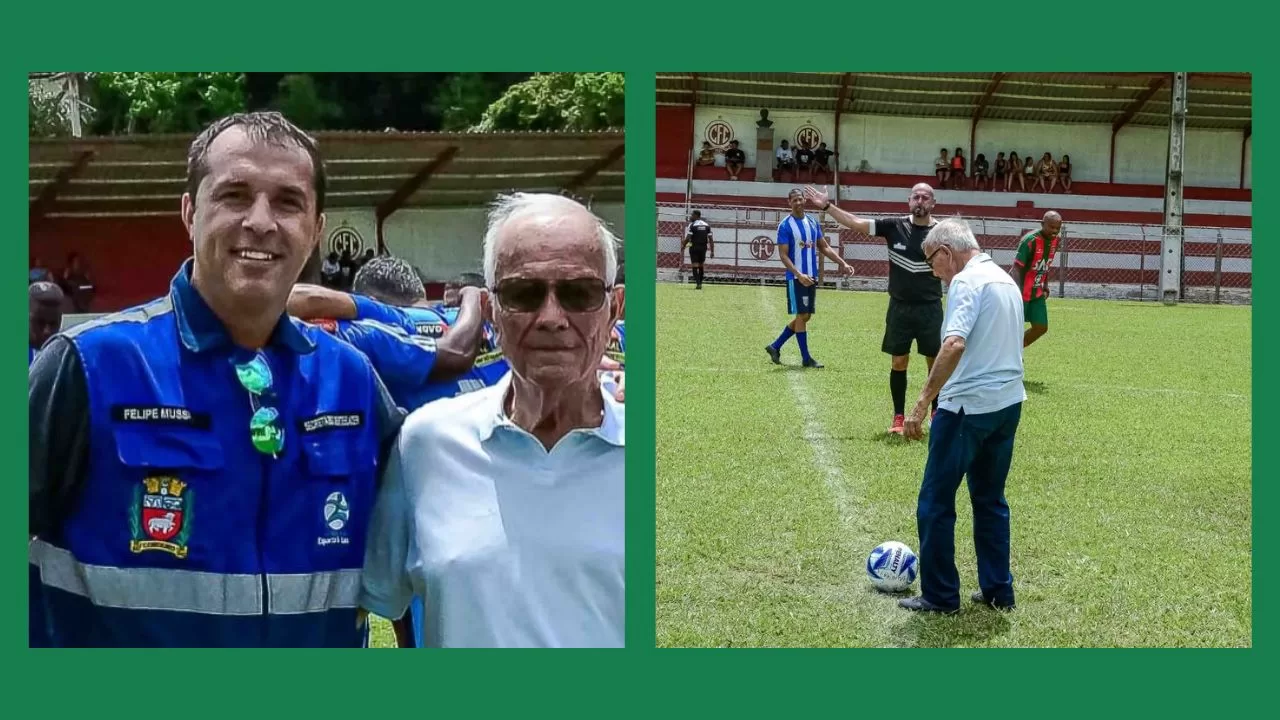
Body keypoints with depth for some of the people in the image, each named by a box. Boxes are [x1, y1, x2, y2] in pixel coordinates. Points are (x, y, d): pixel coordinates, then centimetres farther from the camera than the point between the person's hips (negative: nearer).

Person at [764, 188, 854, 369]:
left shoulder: (813, 223, 10)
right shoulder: (785, 225, -9)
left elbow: (824, 247, 15)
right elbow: (783, 255, -13)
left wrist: (842, 263, 4)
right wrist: (799, 275, -25)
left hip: (812, 277, 7)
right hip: (796, 278, -7)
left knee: (805, 316, 10)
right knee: (802, 315, -4)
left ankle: (775, 347, 22)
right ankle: (806, 358, 4)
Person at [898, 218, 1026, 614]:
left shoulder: (967, 281, -14)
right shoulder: (1006, 279, 15)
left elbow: (954, 345, -28)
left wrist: (922, 403, -29)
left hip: (968, 406, -9)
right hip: (1009, 403, 9)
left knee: (936, 502, 1)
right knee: (991, 500, 17)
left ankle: (940, 596, 7)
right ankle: (998, 590, 20)